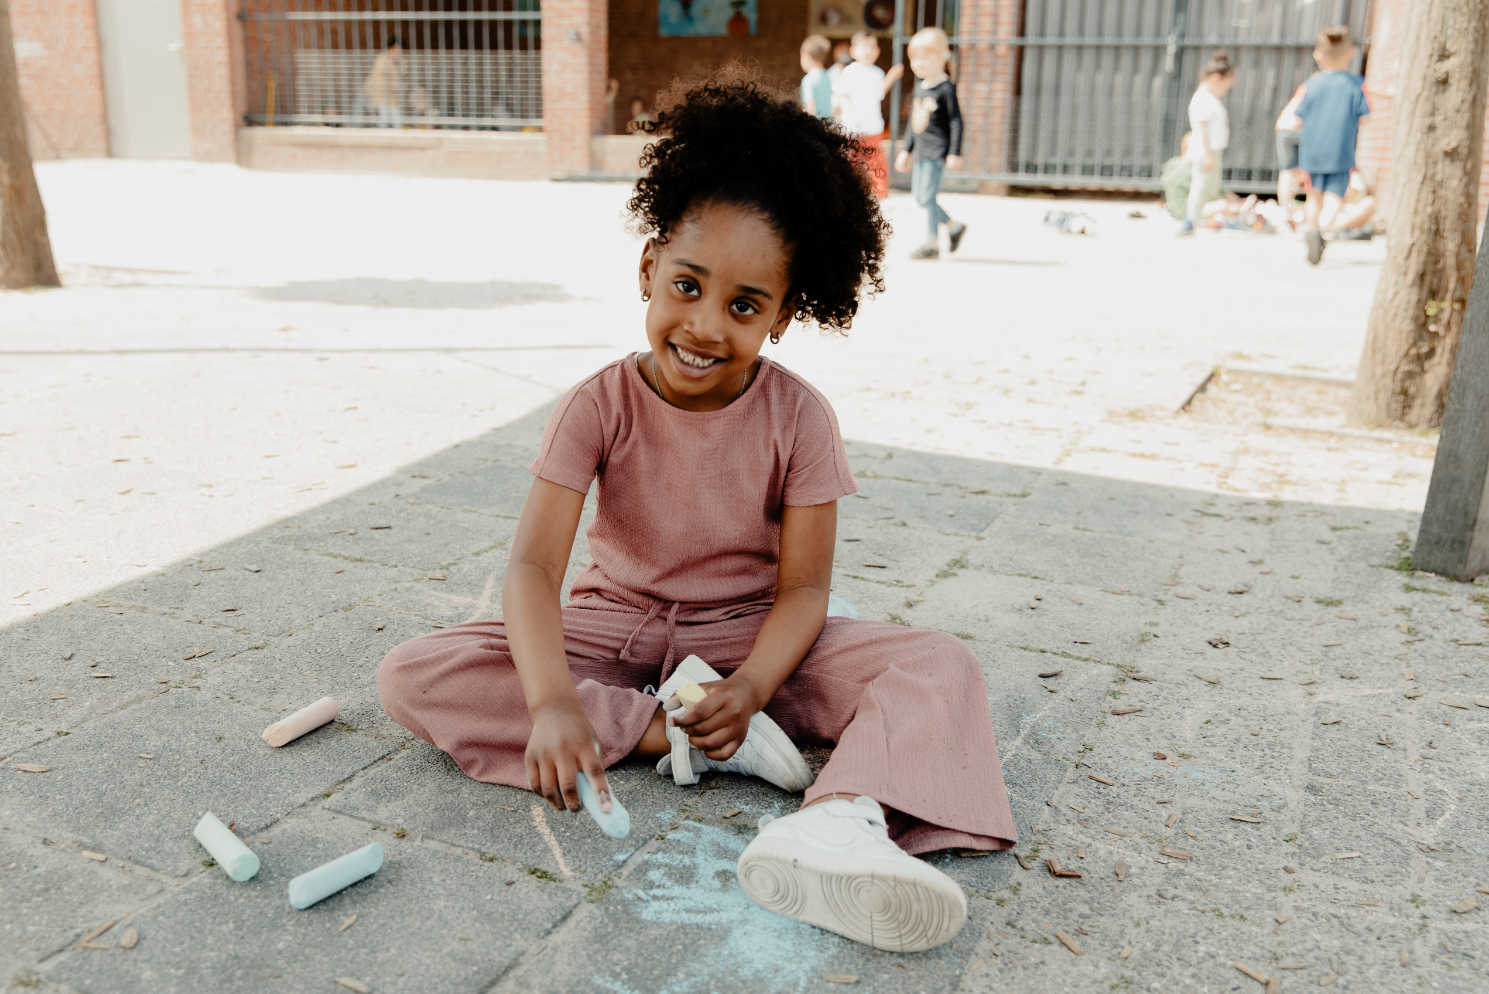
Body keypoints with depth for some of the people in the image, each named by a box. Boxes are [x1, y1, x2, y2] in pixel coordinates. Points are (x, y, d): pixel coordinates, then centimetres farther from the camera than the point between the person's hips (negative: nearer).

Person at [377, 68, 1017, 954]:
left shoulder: (799, 418, -13)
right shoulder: (601, 406, -15)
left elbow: (803, 587, -12)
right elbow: (534, 565, -24)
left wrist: (748, 690, -31)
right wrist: (553, 699, -42)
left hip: (750, 635, 0)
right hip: (615, 629, 1)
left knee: (943, 667, -23)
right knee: (413, 678, -22)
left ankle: (839, 824, -51)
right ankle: (670, 737, -25)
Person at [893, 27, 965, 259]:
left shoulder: (946, 88, -9)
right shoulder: (919, 86, 15)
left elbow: (956, 122, -11)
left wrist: (955, 153, -16)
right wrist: (906, 150, 21)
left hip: (938, 151, -8)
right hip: (921, 151, 8)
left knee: (927, 196, -9)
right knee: (918, 195, 9)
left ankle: (932, 243, 0)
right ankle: (954, 226, 25)